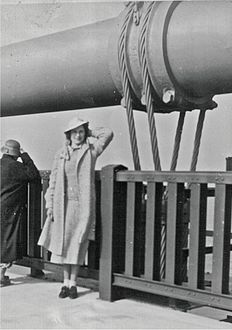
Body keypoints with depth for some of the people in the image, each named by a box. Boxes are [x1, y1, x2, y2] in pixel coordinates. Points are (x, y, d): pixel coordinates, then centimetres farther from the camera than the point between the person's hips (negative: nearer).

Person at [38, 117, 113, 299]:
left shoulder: (91, 151, 2)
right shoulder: (61, 154, 8)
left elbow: (109, 133, -7)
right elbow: (53, 180, 9)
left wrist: (89, 133, 6)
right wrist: (50, 205, 4)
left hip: (83, 204, -2)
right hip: (63, 204, 2)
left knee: (77, 243, 2)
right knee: (63, 243, 6)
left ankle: (73, 283, 11)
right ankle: (65, 282, 16)